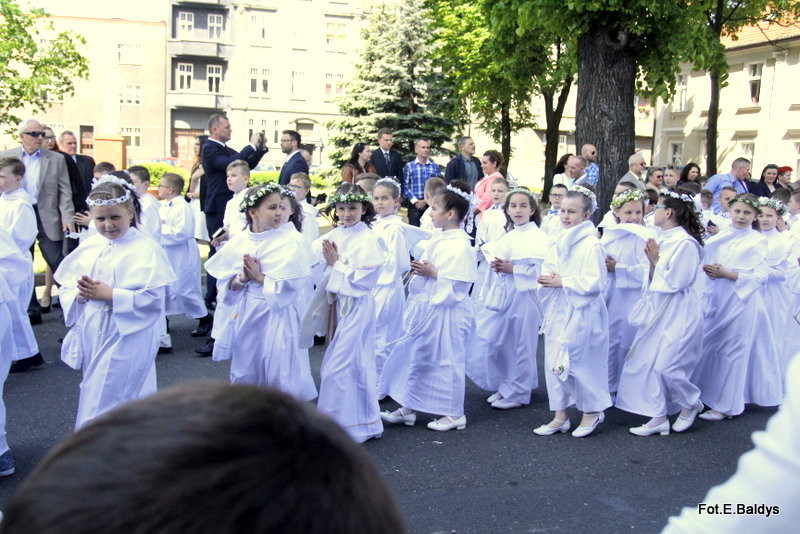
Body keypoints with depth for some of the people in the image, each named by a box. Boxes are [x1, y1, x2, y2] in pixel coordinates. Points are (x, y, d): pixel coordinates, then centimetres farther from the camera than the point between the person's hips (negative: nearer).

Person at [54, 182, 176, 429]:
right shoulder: (88, 246, 8)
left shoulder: (147, 249, -10)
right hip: (91, 339, 6)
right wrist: (80, 294, -13)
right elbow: (66, 287, 10)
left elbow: (153, 298, -17)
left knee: (98, 411, -4)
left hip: (127, 340, -6)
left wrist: (109, 294, -20)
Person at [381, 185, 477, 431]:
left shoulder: (460, 244, -17)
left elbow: (459, 284, -21)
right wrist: (419, 271, 2)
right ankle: (408, 408, 26)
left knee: (446, 360, 3)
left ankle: (455, 414, 20)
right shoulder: (437, 239, 8)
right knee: (412, 355, 13)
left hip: (446, 312, -9)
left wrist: (433, 273, -21)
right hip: (426, 308, 9)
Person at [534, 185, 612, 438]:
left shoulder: (591, 244, -13)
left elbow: (595, 283, -18)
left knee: (581, 362, 0)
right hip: (558, 311, 8)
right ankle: (560, 416, 19)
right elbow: (549, 268, 19)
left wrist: (562, 282, -18)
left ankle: (591, 412, 20)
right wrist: (546, 280, -4)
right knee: (554, 362, 8)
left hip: (582, 312, -7)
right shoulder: (560, 242, 11)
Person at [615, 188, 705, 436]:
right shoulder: (663, 240, 9)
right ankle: (658, 417, 14)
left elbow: (674, 282, -20)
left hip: (678, 312, -9)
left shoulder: (685, 243, -16)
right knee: (648, 362, 6)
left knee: (666, 366, -7)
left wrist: (655, 260, -10)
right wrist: (651, 261, -3)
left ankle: (691, 403, 21)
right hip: (658, 310, 9)